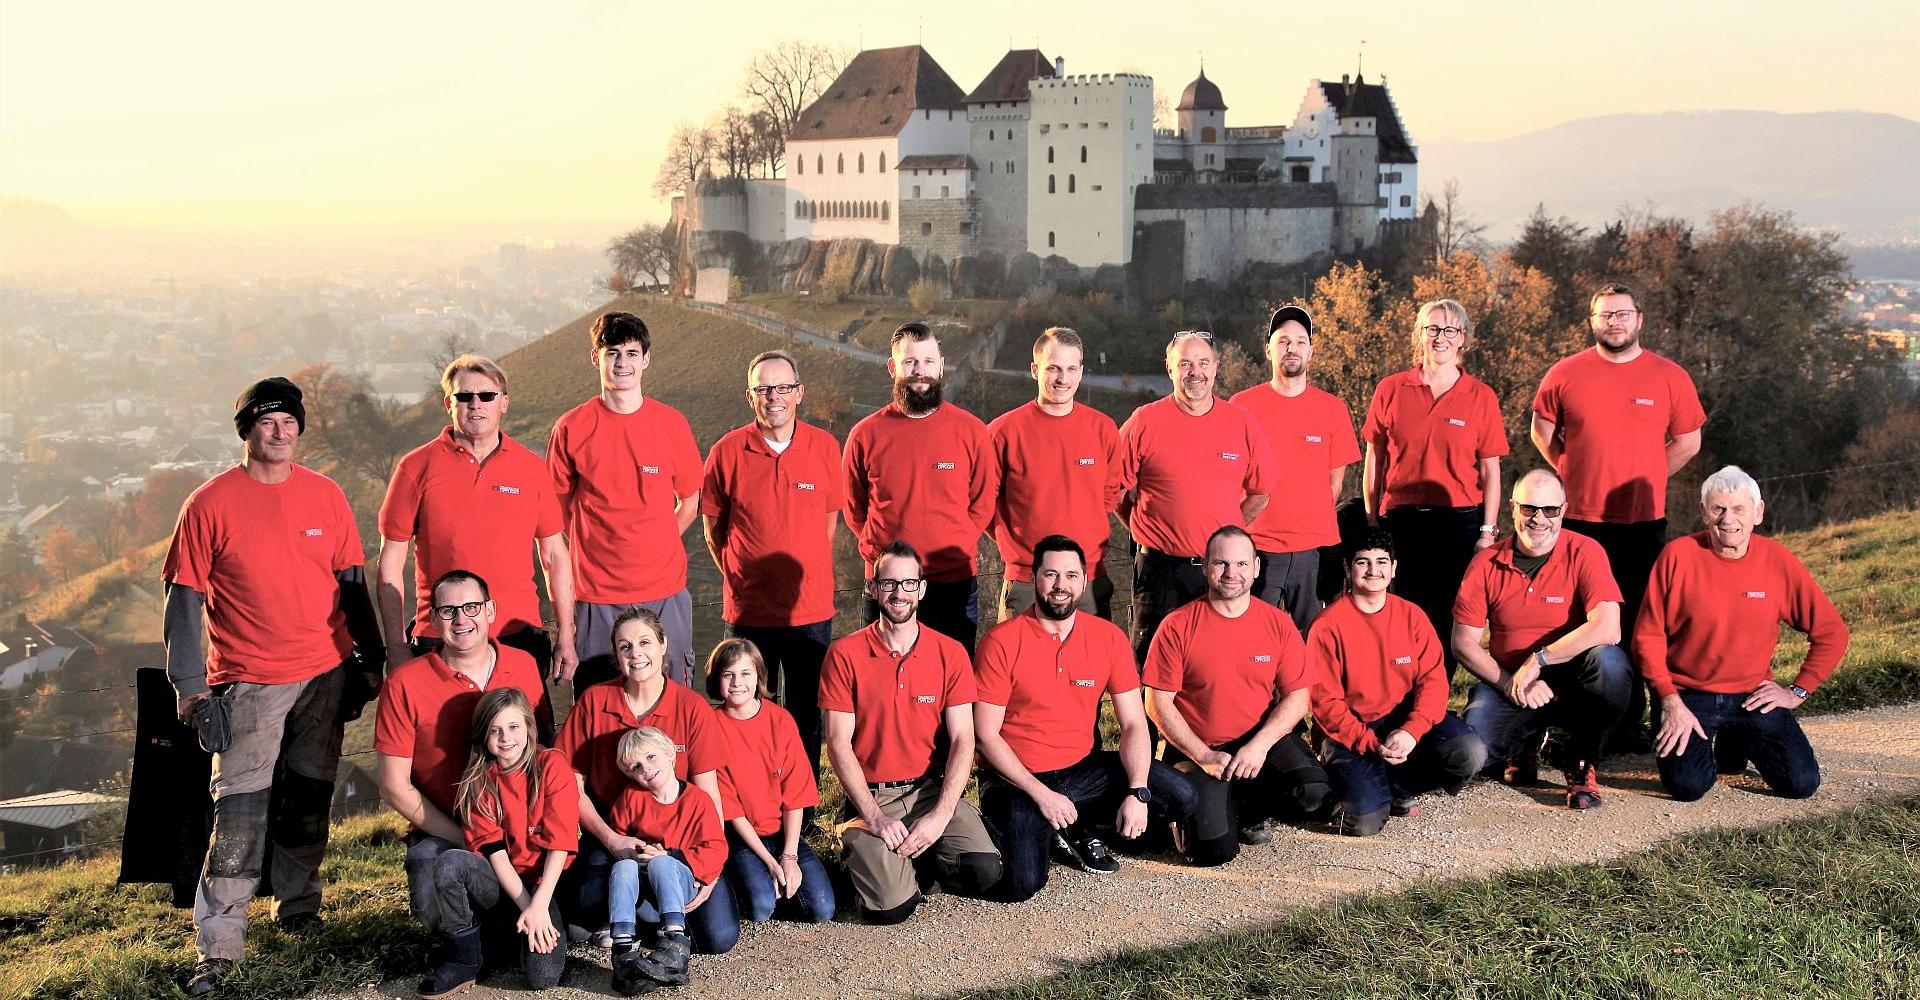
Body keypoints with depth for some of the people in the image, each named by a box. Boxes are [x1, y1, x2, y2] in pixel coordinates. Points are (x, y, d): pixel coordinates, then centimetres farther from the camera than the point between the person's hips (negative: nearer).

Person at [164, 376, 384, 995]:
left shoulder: (325, 495, 5)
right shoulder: (211, 504, -4)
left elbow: (352, 583, 12)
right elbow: (185, 599, -4)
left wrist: (370, 658, 10)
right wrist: (189, 684, -8)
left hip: (326, 674, 3)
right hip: (248, 682, -3)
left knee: (310, 797, 12)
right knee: (240, 807, -8)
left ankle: (298, 909, 29)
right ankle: (219, 946, -3)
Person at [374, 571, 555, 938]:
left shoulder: (524, 666, 3)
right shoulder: (405, 684, -6)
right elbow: (394, 787, -5)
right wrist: (463, 838, -12)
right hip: (441, 834, -2)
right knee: (436, 905, -32)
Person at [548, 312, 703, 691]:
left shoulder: (672, 423, 1)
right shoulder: (571, 428, -2)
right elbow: (560, 507, 7)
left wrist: (652, 548, 5)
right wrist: (599, 549, 3)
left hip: (664, 591, 1)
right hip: (595, 593, -1)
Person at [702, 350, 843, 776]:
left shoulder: (825, 447, -1)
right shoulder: (727, 452, -6)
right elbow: (713, 527, 7)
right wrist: (739, 576, 9)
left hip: (811, 609, 1)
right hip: (748, 609, -1)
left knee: (806, 717, 11)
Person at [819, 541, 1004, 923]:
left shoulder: (950, 653, 1)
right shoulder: (844, 654, -4)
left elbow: (962, 740, -3)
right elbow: (838, 743, -6)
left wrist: (941, 814, -15)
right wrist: (874, 817, -15)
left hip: (932, 789, 2)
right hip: (869, 795, -2)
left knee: (983, 872, -22)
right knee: (892, 906, -22)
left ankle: (925, 854, 11)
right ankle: (864, 852, 11)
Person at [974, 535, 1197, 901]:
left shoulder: (1109, 637, -2)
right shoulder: (1002, 642, -13)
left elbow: (1133, 724, -2)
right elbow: (986, 734, -12)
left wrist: (1138, 793, -18)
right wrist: (1041, 794, -19)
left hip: (1083, 768, 4)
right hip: (1019, 777, -4)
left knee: (1181, 798, -13)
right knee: (1023, 884, -25)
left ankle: (1076, 830, 6)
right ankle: (1010, 825, 10)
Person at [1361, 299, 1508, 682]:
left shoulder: (1481, 397, 4)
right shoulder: (1390, 390, 5)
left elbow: (1490, 471, 5)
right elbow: (1374, 461, 9)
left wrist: (1488, 531, 0)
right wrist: (1371, 522, 7)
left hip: (1460, 522, 0)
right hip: (1401, 520, 1)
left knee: (1447, 619, 2)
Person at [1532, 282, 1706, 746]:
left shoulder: (1670, 377, 3)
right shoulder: (1564, 374, 2)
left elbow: (1688, 442, 11)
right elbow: (1541, 432, 12)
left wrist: (1643, 479, 8)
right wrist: (1576, 474, 8)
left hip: (1644, 520, 0)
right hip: (1578, 519, 0)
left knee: (1637, 620, 3)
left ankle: (1632, 720, 11)